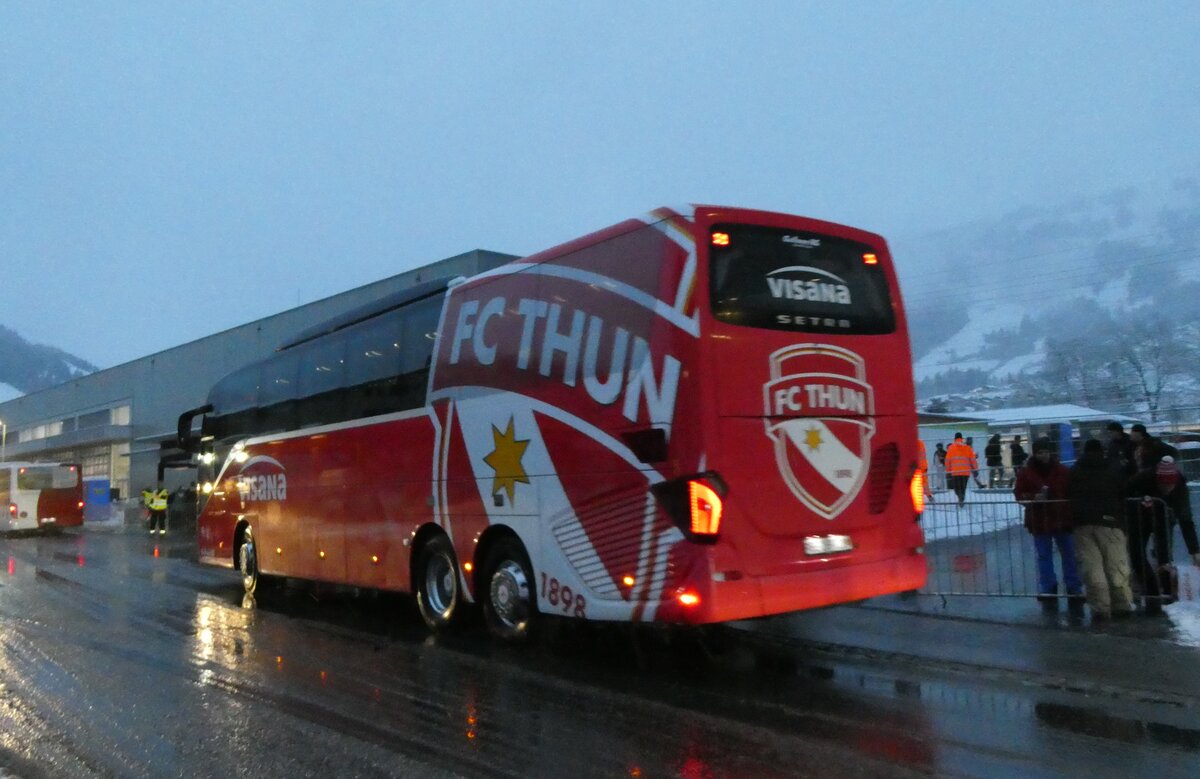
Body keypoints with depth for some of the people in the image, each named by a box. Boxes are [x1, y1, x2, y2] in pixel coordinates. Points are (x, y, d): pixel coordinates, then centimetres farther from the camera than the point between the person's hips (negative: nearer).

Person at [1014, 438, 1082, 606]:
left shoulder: (1063, 471, -1)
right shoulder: (1026, 473, -3)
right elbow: (1019, 494, -2)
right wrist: (1033, 498, -21)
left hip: (1062, 520, 1)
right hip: (1039, 522, -1)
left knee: (1069, 555, 9)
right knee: (1044, 557, 6)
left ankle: (1074, 589, 21)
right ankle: (1048, 591, 14)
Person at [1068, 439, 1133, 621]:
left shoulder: (1074, 471, 14)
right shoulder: (1114, 468, 7)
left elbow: (1068, 495, 13)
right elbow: (1125, 492, 4)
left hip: (1082, 523, 2)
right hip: (1109, 520, -1)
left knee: (1091, 566, -1)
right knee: (1116, 565, 6)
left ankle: (1099, 607, -5)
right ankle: (1121, 604, 9)